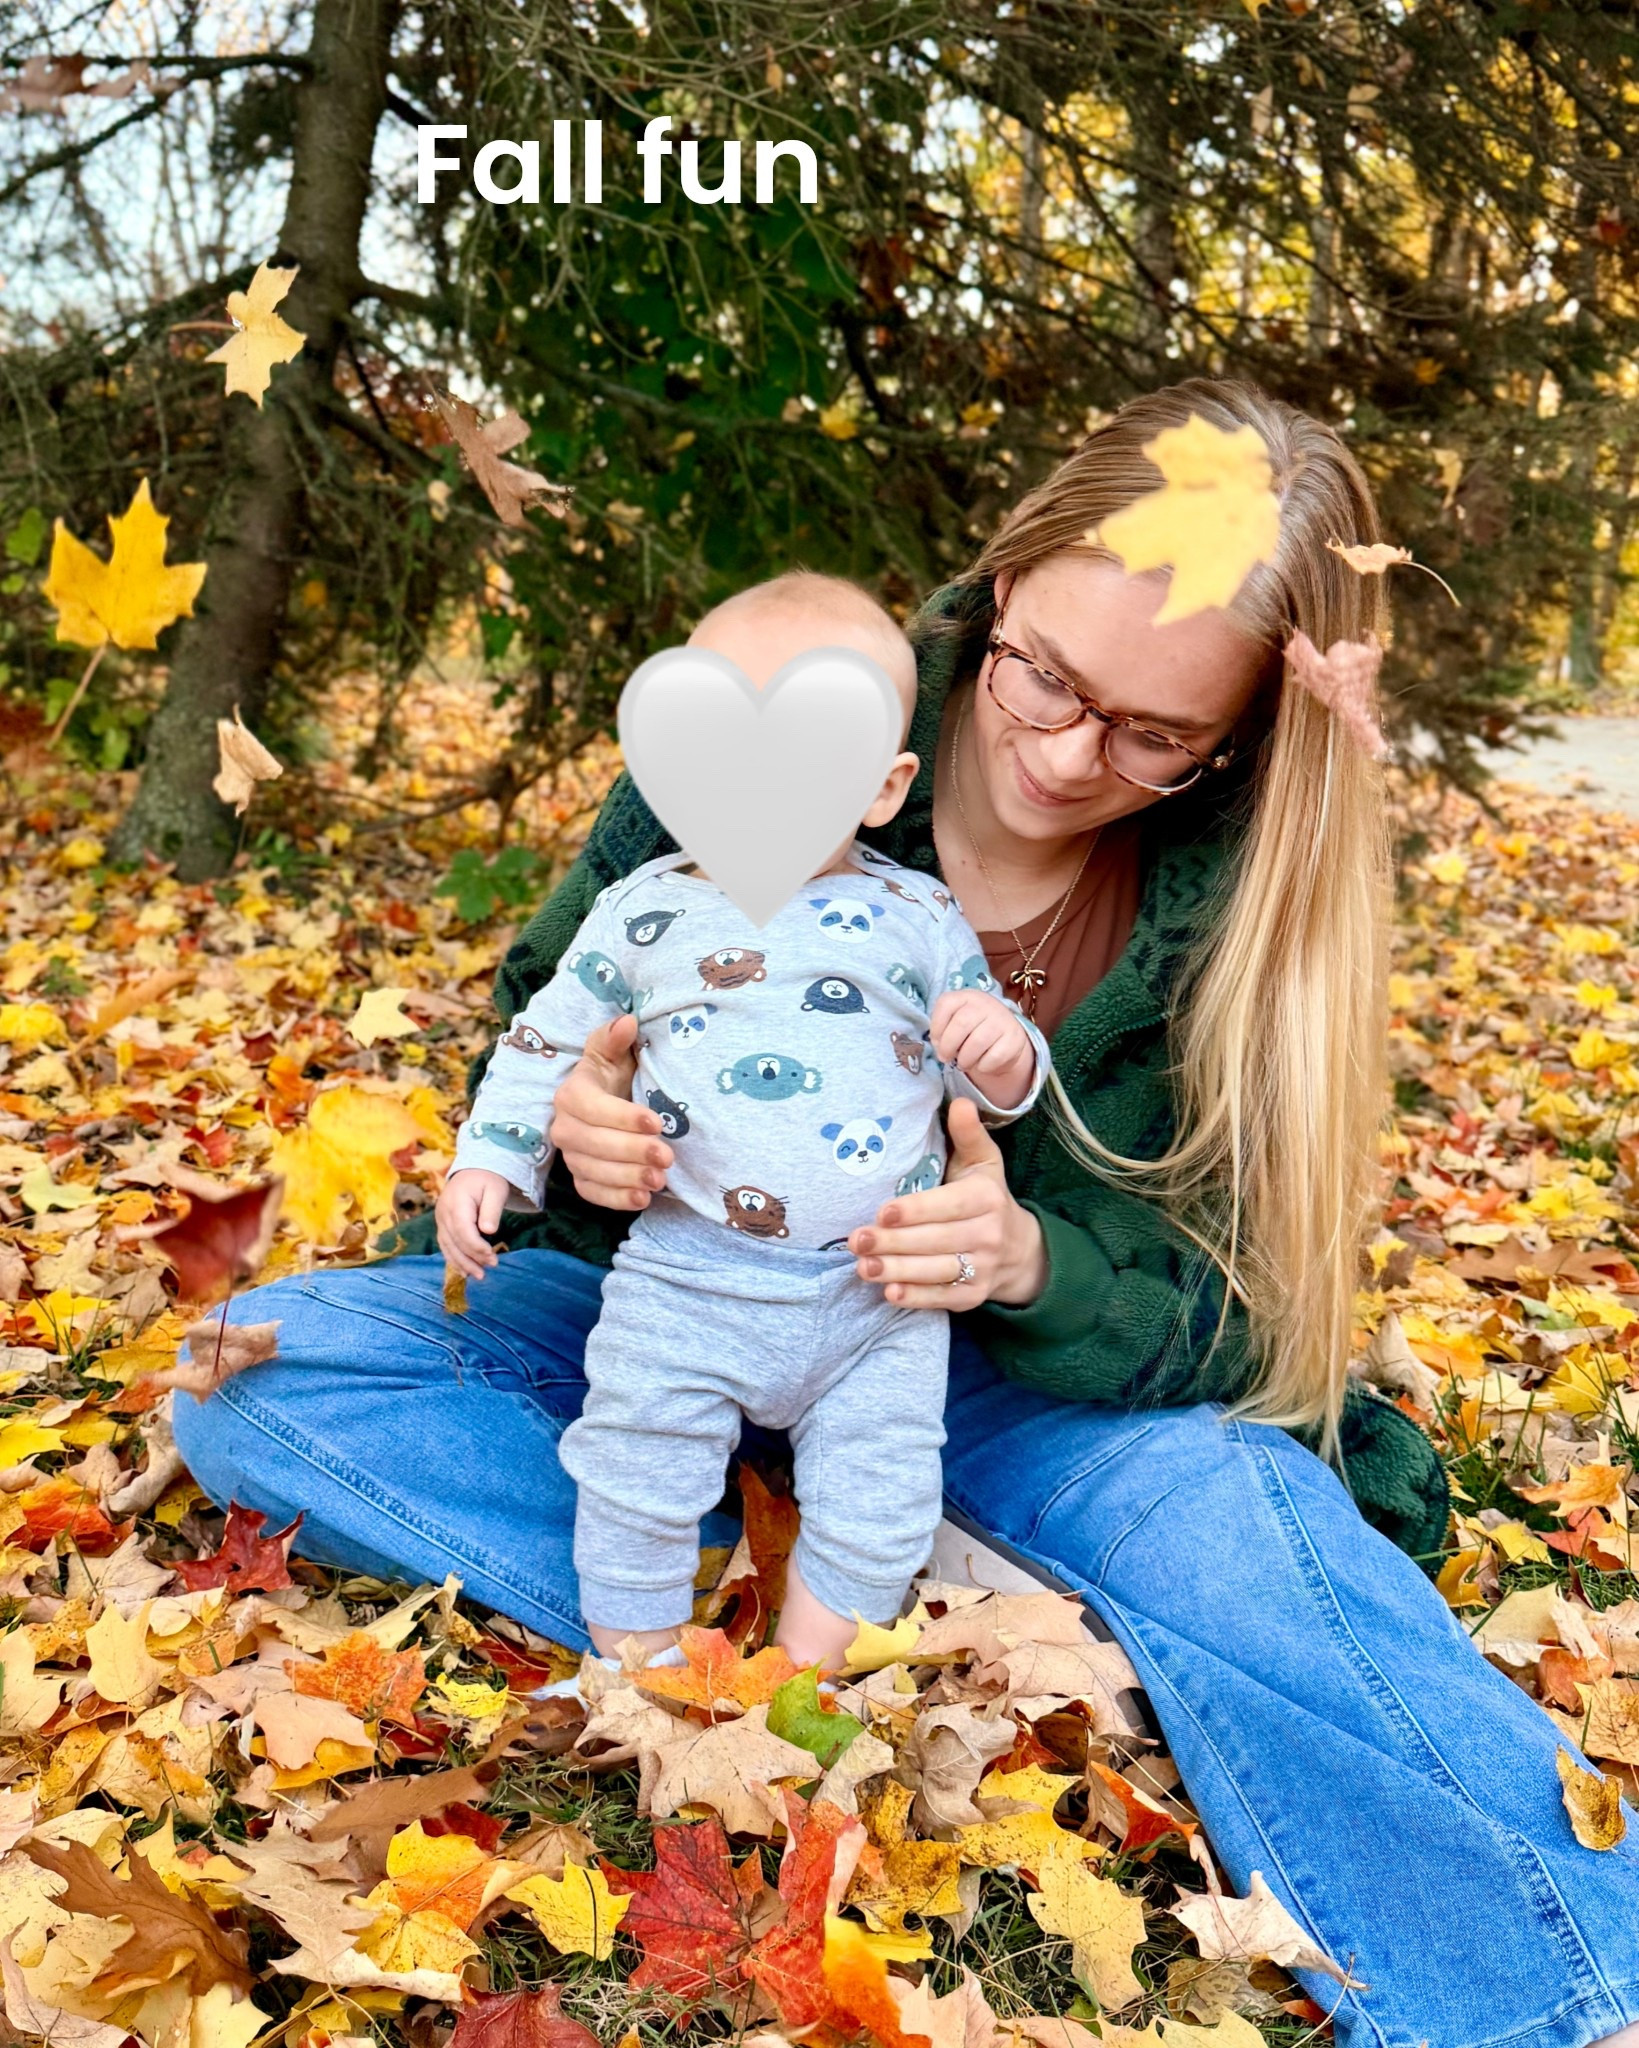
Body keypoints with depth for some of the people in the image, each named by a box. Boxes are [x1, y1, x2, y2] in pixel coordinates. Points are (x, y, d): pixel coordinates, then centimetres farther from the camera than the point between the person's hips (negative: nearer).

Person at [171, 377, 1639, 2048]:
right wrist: (573, 1126, -28)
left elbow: (1233, 1320, -11)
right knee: (256, 1363, -19)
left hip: (1020, 1371, -2)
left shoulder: (1245, 901, -15)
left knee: (1229, 1511, -36)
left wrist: (1031, 1267, -34)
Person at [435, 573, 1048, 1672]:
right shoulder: (645, 910, 3)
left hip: (883, 1295, 0)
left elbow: (1000, 1077, 6)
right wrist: (491, 1159, 2)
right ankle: (634, 1669, 28)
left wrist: (1003, 1051, -17)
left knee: (877, 1498, 3)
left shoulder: (919, 920, 2)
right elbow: (550, 1037, 11)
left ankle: (804, 1679, 27)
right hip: (686, 1282, 0)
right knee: (636, 1479, 2)